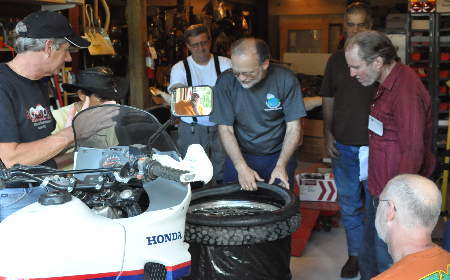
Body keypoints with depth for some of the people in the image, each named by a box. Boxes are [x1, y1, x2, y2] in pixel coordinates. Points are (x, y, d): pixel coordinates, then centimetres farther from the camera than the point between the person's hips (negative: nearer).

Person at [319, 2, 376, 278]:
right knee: (349, 205, 12)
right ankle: (355, 254, 27)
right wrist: (328, 134, 4)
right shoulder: (336, 60, 7)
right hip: (343, 146, 3)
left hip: (375, 144, -3)